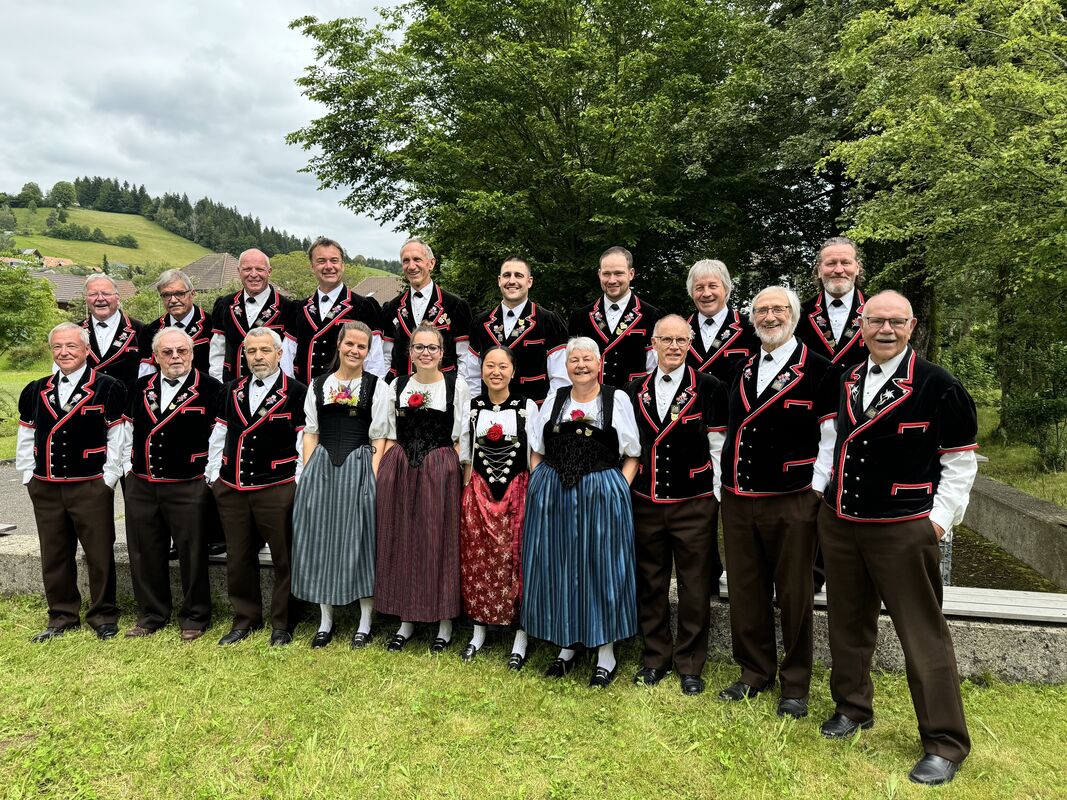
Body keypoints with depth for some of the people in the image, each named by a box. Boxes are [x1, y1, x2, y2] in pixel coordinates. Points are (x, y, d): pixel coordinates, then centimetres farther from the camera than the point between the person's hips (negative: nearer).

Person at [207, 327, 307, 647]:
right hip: (231, 489, 5)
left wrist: (298, 485, -8)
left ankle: (282, 624, 20)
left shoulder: (297, 392, -5)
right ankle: (245, 619, 29)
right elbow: (218, 436, 16)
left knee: (283, 559, 4)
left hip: (277, 489, -4)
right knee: (239, 558, 13)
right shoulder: (232, 391, 11)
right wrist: (213, 476, 12)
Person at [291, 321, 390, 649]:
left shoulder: (377, 387, 2)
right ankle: (326, 620, 21)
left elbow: (379, 438, -1)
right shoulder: (318, 385, 10)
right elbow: (310, 432, 10)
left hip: (359, 466, -3)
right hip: (322, 466, 3)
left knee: (360, 539, 1)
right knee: (321, 538, 6)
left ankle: (365, 622, 15)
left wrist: (374, 476, -10)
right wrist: (308, 473, 0)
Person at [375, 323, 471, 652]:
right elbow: (391, 436, 12)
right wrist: (379, 472, 2)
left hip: (440, 470, -3)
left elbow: (461, 438, 0)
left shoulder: (457, 385, 0)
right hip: (399, 470, 3)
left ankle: (445, 622, 17)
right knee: (401, 539, 8)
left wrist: (462, 475, -8)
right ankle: (406, 619, 22)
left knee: (440, 540, 3)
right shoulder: (398, 384, 9)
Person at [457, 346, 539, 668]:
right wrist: (468, 492, 6)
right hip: (479, 492, 3)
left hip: (517, 491, -2)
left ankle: (521, 638, 14)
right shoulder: (472, 407, 5)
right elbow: (466, 458, 10)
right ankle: (478, 631, 25)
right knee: (477, 561, 8)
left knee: (515, 561, 1)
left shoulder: (527, 407, -3)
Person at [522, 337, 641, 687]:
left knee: (601, 567, 3)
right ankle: (567, 646, 25)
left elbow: (632, 455, 2)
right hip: (552, 496, 3)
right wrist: (541, 485, 2)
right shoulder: (554, 400, 10)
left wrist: (619, 490, -10)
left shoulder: (617, 399, 3)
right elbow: (536, 451, 14)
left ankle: (606, 654, 17)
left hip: (602, 496, -3)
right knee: (557, 568, 8)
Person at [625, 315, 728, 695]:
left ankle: (690, 665, 22)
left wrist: (718, 500, -5)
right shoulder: (634, 391, 7)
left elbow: (719, 448, -3)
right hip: (645, 503, 3)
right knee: (650, 585, 11)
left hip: (694, 504, -3)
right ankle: (655, 658, 28)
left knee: (695, 588, 6)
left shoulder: (710, 389, -3)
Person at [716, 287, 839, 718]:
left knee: (794, 596, 6)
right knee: (746, 592, 12)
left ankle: (795, 684, 22)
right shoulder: (743, 371, 12)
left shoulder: (819, 370, -3)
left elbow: (832, 436, -6)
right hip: (738, 501, 5)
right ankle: (755, 672, 29)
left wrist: (816, 490, -11)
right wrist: (722, 479, 12)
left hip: (792, 503, -5)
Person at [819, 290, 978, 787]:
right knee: (848, 624, 17)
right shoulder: (846, 382, 7)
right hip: (838, 523, 6)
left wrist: (941, 518, -9)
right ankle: (853, 708, 36)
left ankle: (945, 743, 19)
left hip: (904, 531, -5)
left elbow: (961, 458, -5)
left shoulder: (938, 386, -9)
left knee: (924, 635, 2)